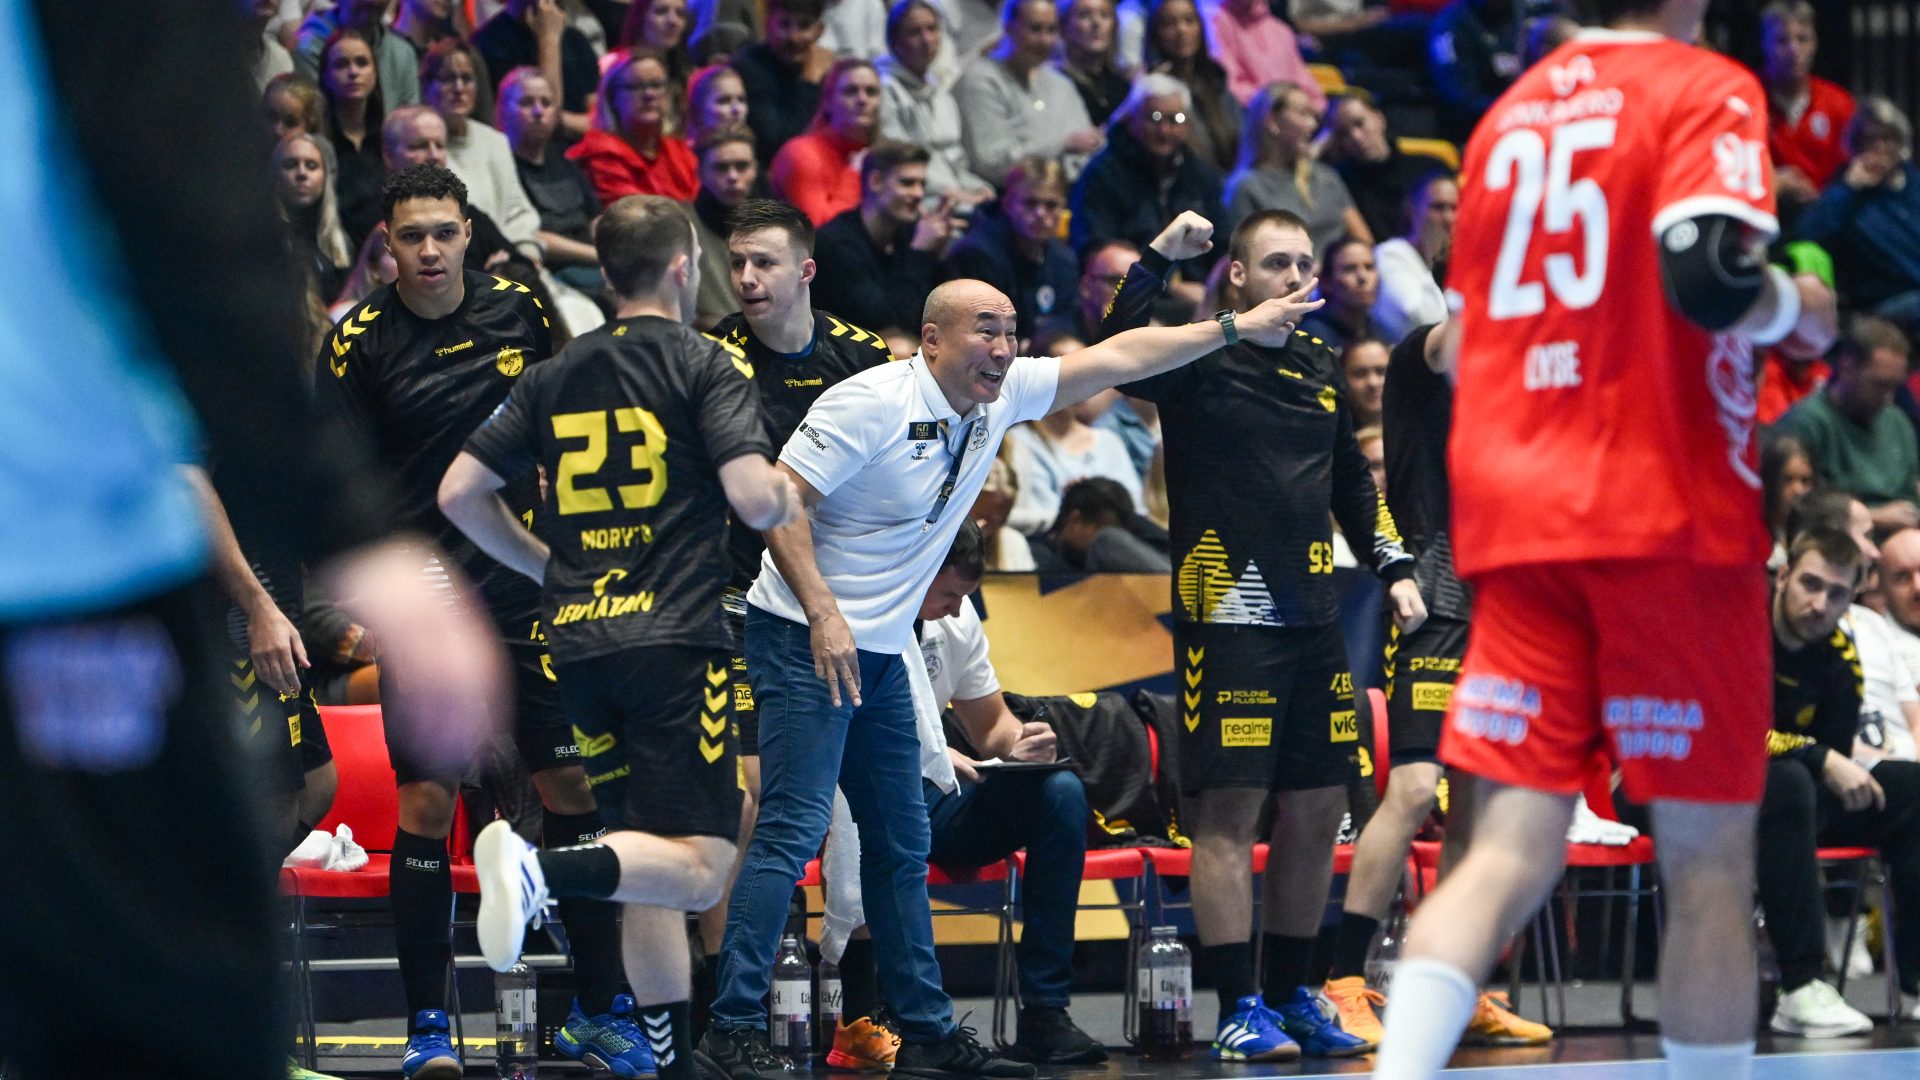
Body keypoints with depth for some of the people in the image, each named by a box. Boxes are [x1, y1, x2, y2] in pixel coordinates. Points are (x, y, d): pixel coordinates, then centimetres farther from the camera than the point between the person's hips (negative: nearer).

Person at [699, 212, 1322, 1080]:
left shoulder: (1001, 398, 5)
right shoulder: (872, 403, -18)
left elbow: (1113, 359, 12)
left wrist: (1240, 327, 11)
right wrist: (824, 615, -25)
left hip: (881, 653, 9)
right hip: (806, 640, -9)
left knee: (902, 845, 10)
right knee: (792, 832, -14)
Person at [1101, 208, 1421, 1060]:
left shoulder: (1320, 368, 16)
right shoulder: (1201, 358, -3)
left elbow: (1353, 482, 27)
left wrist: (1394, 568, 19)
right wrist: (1158, 259, -28)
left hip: (1314, 619, 7)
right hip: (1227, 615, -7)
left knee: (1316, 812, 9)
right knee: (1228, 812, -7)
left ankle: (1290, 997, 20)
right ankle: (1238, 1011, -4)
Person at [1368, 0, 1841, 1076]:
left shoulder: (1512, 111, 17)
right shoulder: (1705, 88, -4)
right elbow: (1710, 275, -19)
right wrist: (1799, 309, 0)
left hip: (1512, 518, 6)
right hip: (1669, 516, -6)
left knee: (1511, 855, 0)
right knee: (1711, 861, 3)